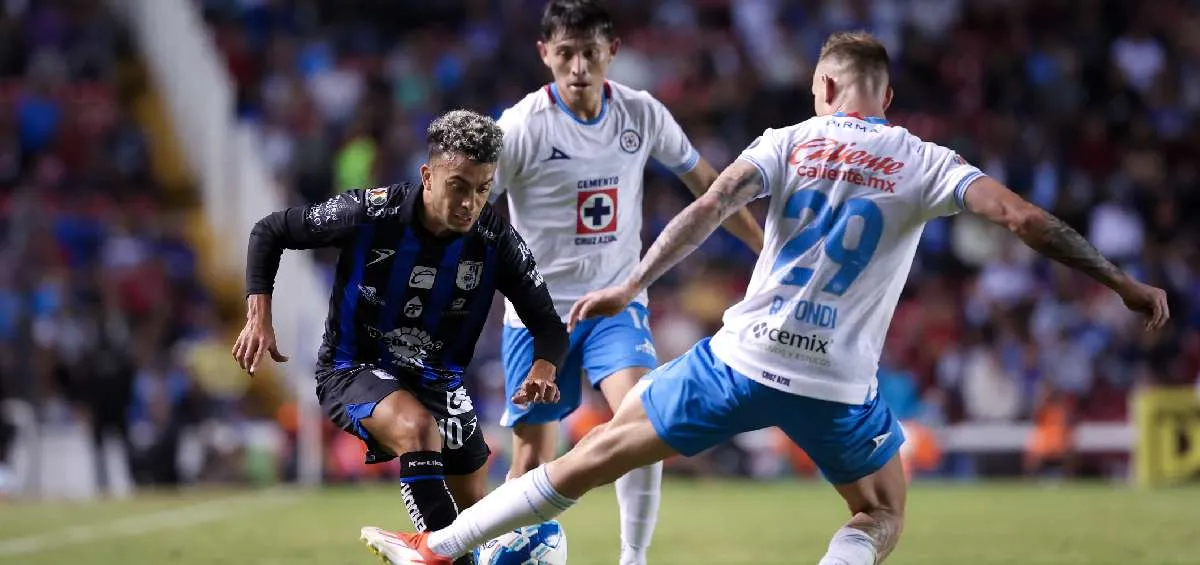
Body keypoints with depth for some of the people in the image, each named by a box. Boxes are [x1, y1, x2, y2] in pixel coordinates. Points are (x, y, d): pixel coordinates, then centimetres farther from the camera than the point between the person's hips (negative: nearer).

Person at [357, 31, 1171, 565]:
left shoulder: (788, 142, 4)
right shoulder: (922, 165, 3)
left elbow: (713, 205, -10)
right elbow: (1024, 218, -7)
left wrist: (634, 285, -13)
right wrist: (1124, 283, -1)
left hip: (744, 360, 1)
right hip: (837, 385, -1)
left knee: (601, 453, 11)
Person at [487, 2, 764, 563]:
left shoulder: (642, 114, -5)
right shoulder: (521, 127, -15)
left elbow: (705, 183, 10)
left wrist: (770, 252, 14)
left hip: (617, 302, 2)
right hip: (538, 310, -2)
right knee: (533, 458, 2)